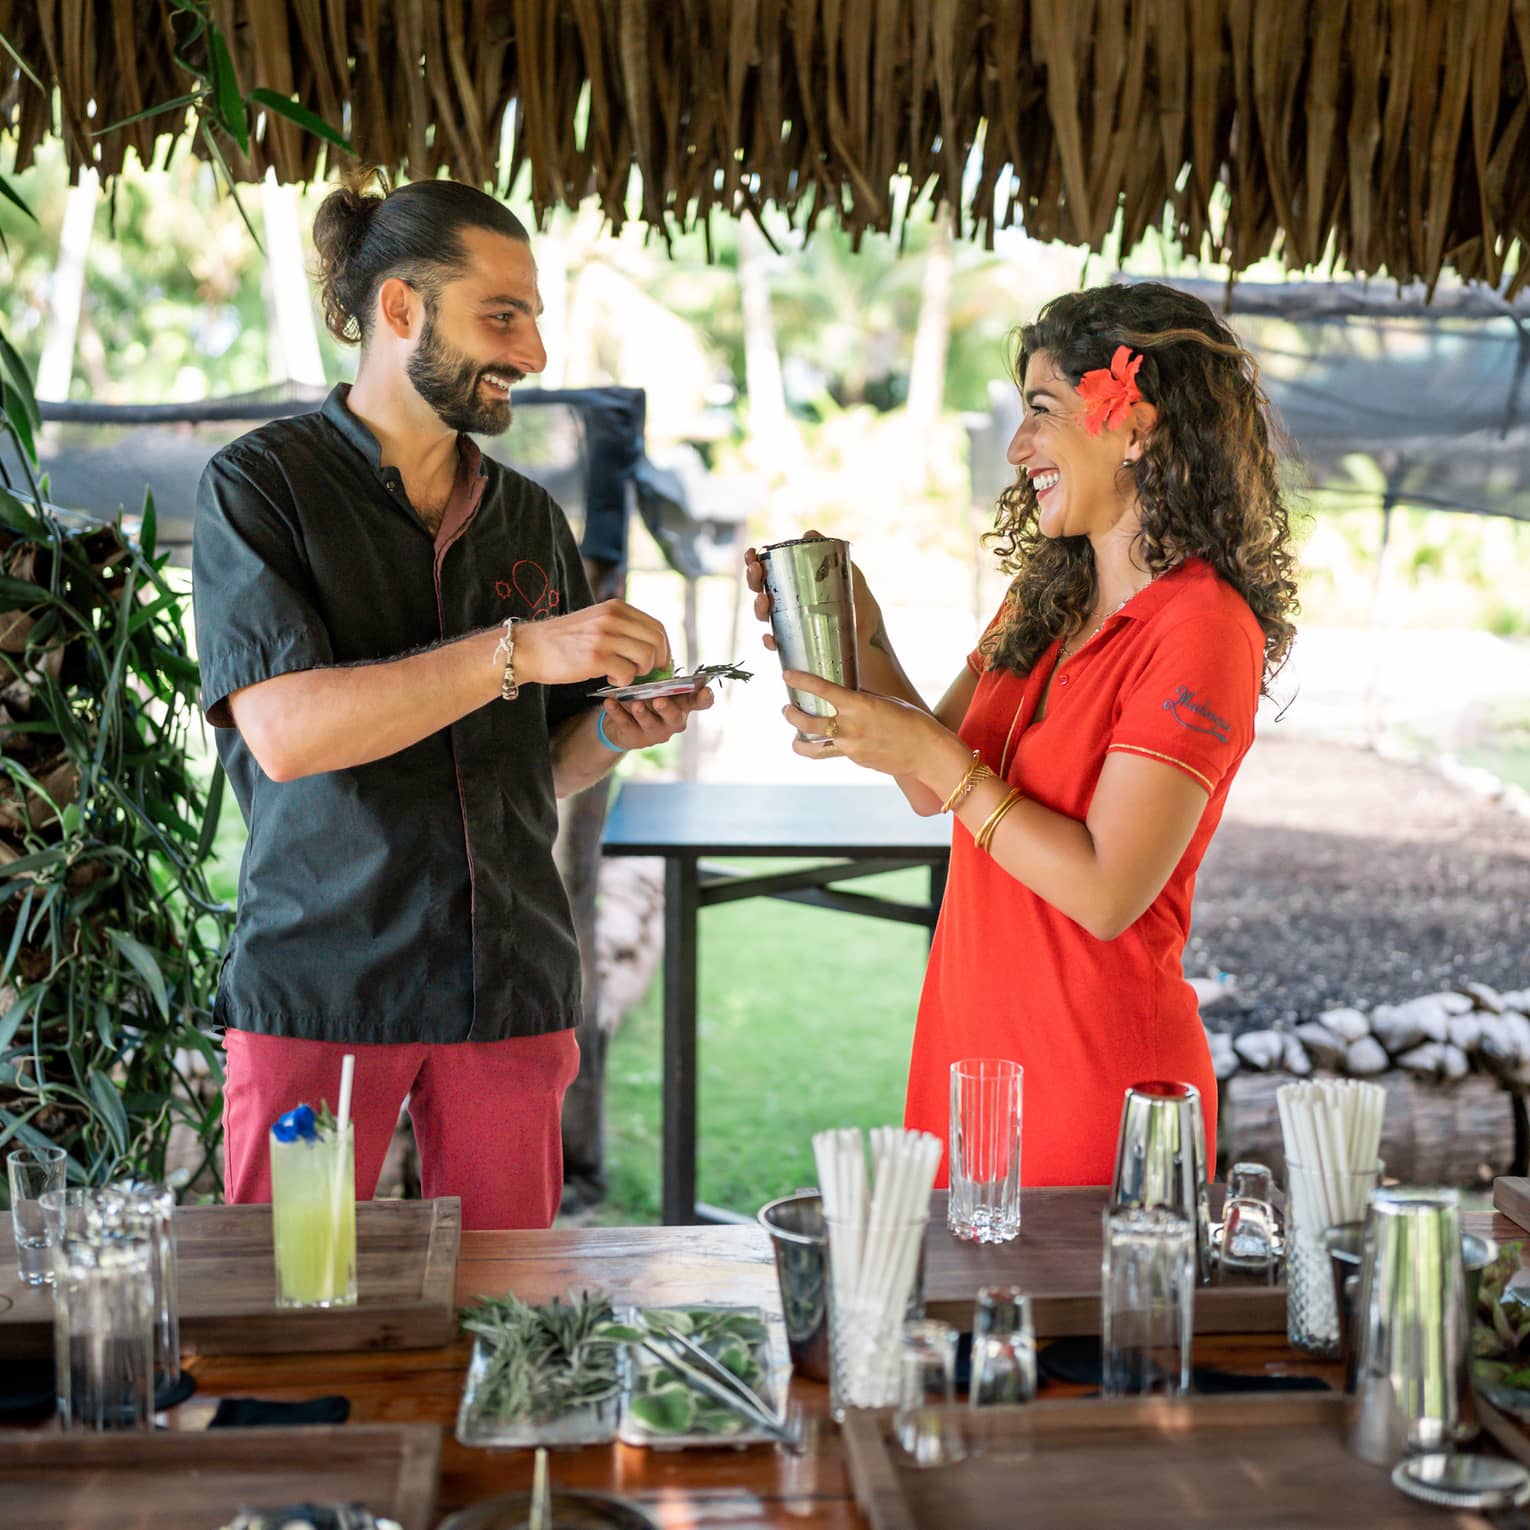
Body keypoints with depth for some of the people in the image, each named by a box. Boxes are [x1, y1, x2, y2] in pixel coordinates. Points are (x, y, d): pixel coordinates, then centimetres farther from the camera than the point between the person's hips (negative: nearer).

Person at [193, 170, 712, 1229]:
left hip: (508, 984, 4)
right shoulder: (261, 485, -2)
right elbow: (284, 730, -16)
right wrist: (517, 650, -20)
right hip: (316, 984, -4)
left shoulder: (528, 517, 13)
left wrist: (614, 730, -5)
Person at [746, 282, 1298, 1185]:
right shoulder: (1048, 600, 8)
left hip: (1095, 1075, -7)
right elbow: (934, 792, 12)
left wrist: (934, 758, -20)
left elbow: (1108, 893, -21)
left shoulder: (1203, 631, -17)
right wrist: (864, 646, -1)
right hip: (972, 1043, 7)